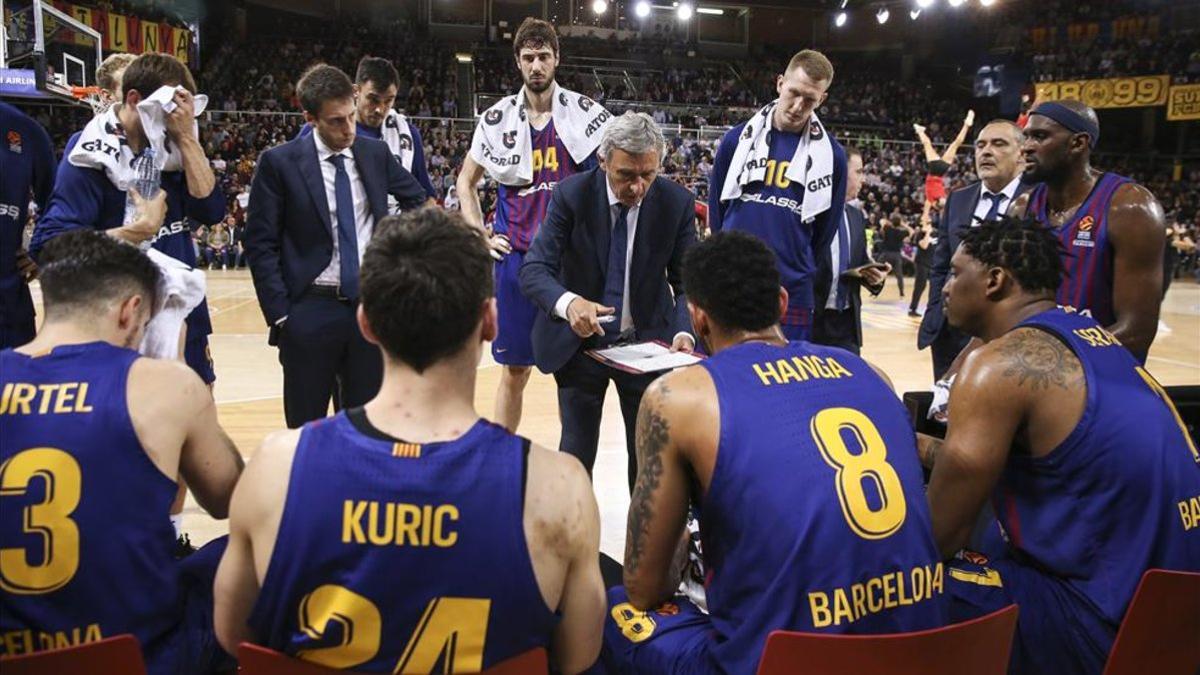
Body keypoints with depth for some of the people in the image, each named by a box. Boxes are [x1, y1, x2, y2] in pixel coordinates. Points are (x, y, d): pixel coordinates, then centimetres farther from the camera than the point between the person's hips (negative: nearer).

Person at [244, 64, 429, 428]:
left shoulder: (376, 153, 5)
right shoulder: (279, 162, -5)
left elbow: (417, 199, 21)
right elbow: (260, 245, -4)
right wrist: (279, 314, -9)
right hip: (311, 311, -3)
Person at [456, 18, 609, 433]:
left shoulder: (585, 113, -1)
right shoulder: (497, 119, 4)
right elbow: (466, 183, 15)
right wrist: (480, 236, 4)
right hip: (517, 255, 1)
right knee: (514, 368, 8)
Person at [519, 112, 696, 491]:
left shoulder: (678, 203, -11)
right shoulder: (572, 195, -16)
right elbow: (534, 269, -20)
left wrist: (684, 332, -26)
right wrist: (568, 303, -43)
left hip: (647, 342, 2)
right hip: (579, 340, -1)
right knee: (576, 451, 8)